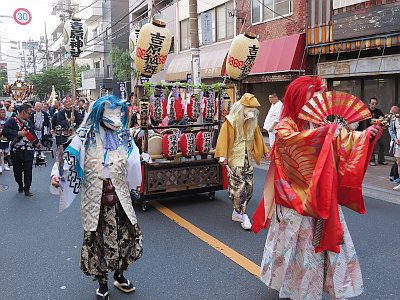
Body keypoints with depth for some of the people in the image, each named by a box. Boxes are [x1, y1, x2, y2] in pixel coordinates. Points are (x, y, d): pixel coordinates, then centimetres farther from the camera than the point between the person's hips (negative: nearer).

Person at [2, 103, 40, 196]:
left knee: (28, 170, 1)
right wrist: (18, 133, -23)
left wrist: (37, 143, 10)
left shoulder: (29, 122, 13)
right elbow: (5, 131, -18)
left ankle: (27, 188, 9)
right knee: (17, 170, 8)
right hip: (16, 150, -4)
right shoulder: (12, 120, -6)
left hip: (28, 150, 4)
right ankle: (20, 185, 29)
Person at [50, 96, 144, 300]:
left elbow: (133, 165, 13)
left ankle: (119, 274, 32)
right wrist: (57, 174, -19)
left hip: (119, 196, 3)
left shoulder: (123, 136, 7)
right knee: (96, 238, 5)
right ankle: (102, 283, 27)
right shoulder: (85, 136, -3)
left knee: (127, 234, 6)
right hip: (95, 197, -3)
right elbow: (69, 157, -6)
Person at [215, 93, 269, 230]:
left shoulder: (252, 122, 10)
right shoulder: (231, 121, -10)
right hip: (235, 161, -7)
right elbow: (224, 138, -15)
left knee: (248, 188, 8)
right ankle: (243, 215, 1)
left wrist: (264, 151, 25)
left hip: (247, 160, 7)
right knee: (239, 188, -10)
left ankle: (237, 212, 22)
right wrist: (222, 155, -23)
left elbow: (257, 137, 21)